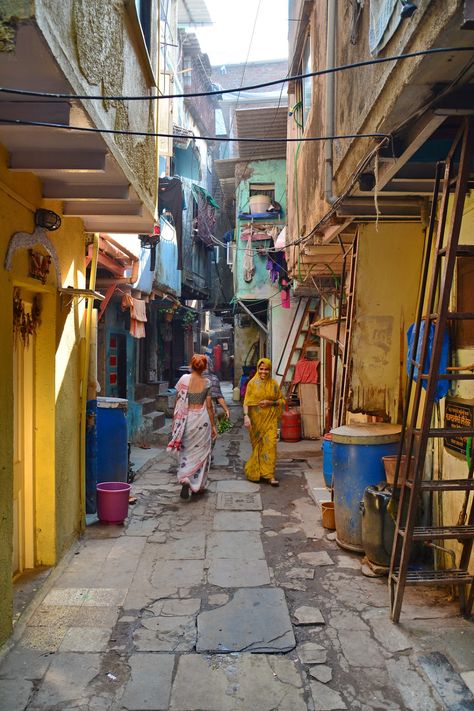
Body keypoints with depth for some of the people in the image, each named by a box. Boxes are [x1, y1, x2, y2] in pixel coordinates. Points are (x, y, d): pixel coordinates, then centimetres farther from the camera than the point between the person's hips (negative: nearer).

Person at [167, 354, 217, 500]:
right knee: (201, 452, 12)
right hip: (202, 419, 0)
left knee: (185, 451, 11)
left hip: (186, 419, 0)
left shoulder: (184, 379, -3)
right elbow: (209, 406, -1)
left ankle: (185, 479, -9)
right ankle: (198, 485, 17)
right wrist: (213, 425, 7)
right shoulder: (206, 382, -3)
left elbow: (178, 402, -1)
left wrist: (175, 422, 9)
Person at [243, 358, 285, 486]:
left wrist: (270, 402, -8)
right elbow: (247, 401, -6)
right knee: (257, 445, 8)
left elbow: (282, 400, 9)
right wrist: (246, 416, -20)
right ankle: (256, 471, 27)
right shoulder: (252, 383, -1)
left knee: (270, 444, -8)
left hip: (270, 419, 1)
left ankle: (269, 475, -5)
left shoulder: (274, 384, 4)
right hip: (256, 419, -1)